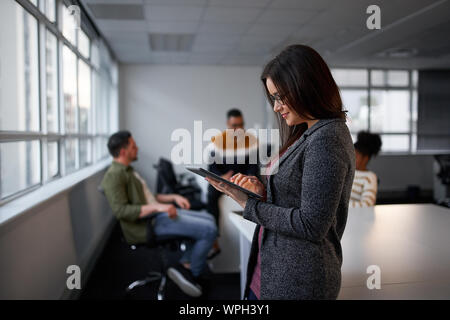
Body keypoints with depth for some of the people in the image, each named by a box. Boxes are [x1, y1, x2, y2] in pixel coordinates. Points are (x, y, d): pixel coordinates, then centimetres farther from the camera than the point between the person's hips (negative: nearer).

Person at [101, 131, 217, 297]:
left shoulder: (128, 170, 19)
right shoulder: (114, 175, -14)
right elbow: (120, 210, -24)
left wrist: (173, 197, 12)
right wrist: (157, 207, -29)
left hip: (158, 213, 11)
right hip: (148, 223, -11)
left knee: (208, 219, 12)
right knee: (208, 230, -16)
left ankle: (185, 265, 6)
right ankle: (193, 273, 5)